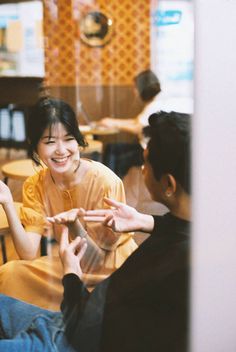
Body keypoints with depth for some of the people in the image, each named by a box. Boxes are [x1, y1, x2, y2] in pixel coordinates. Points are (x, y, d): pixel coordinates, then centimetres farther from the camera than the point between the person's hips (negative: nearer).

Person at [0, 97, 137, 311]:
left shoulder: (104, 181, -21)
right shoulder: (35, 187, -6)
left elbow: (102, 257, -16)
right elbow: (29, 255, -14)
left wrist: (76, 227, -36)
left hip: (113, 269, -4)